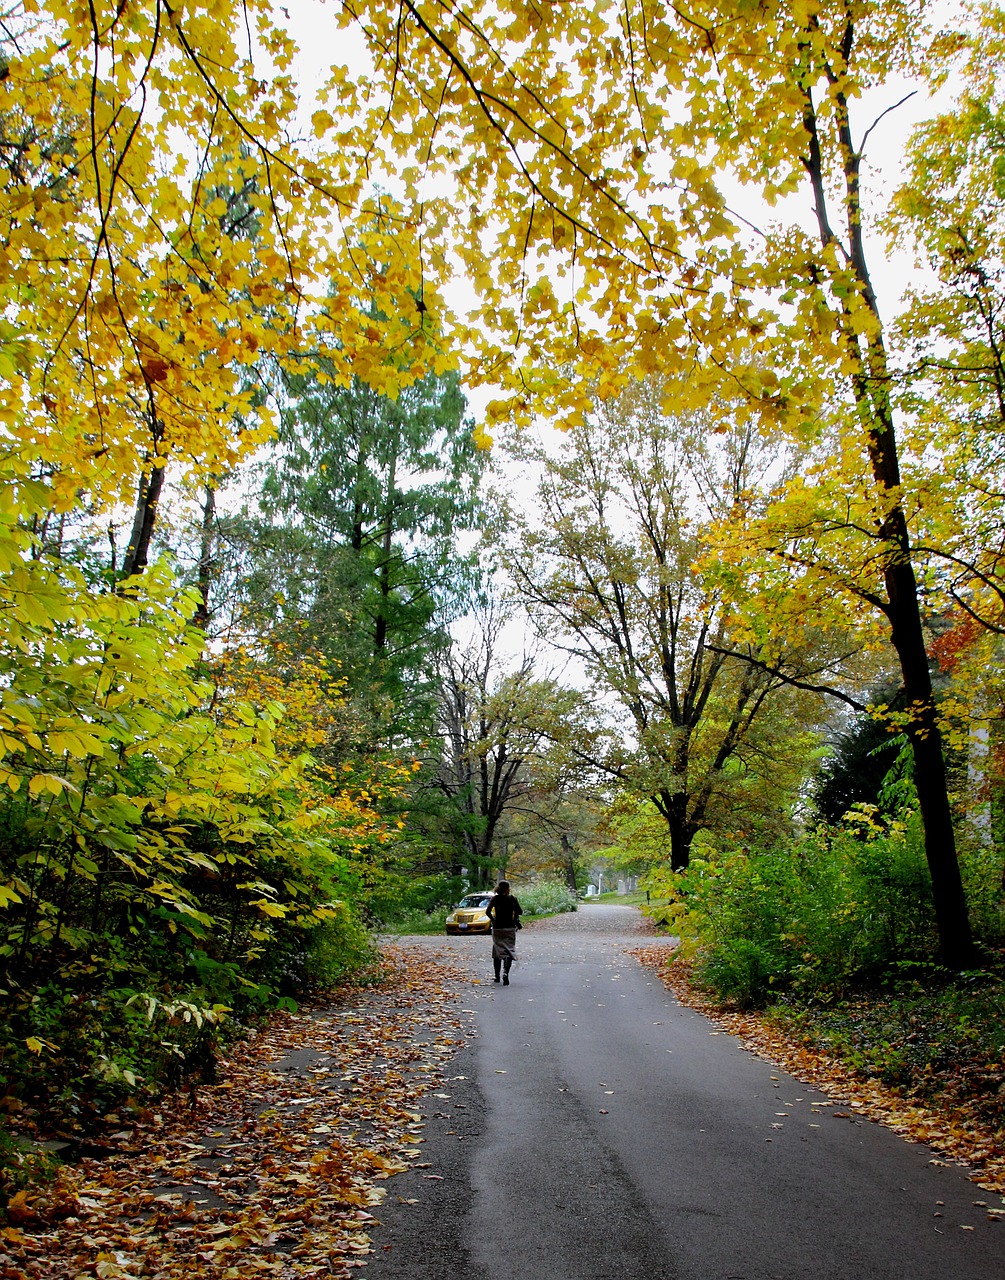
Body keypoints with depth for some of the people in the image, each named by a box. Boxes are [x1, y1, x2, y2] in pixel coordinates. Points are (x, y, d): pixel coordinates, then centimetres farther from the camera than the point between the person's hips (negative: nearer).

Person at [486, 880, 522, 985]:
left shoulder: (494, 898, -1)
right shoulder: (512, 898, -4)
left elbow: (488, 911, -10)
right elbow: (520, 912, -1)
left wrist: (493, 919, 5)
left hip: (497, 928, 2)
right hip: (510, 928, -2)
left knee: (497, 951, 13)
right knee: (509, 950, -1)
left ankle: (497, 976, 18)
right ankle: (505, 972, -24)